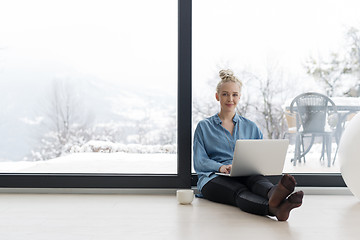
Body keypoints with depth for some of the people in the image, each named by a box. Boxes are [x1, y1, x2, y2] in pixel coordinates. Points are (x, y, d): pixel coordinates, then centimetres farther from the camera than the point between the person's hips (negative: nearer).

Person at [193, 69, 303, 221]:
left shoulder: (250, 127, 23)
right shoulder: (204, 127, 15)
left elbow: (264, 154, 15)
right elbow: (199, 162, 5)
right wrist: (220, 167, -17)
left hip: (246, 175, 3)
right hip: (214, 178, -2)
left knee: (256, 180, -36)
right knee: (240, 192, -38)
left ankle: (274, 195, -71)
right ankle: (275, 209, -68)